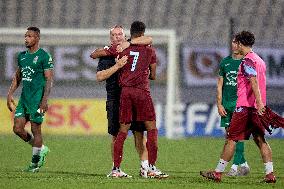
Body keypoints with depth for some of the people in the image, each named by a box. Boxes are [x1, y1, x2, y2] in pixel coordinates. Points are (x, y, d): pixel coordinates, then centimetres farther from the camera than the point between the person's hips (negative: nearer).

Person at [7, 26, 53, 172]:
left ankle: (35, 163, 10)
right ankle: (41, 149, 21)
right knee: (18, 129, 2)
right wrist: (10, 94, 13)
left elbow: (49, 79, -11)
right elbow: (17, 77, 22)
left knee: (35, 130, -2)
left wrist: (45, 100, -18)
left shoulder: (44, 56, -9)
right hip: (24, 98, 7)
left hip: (37, 99, -7)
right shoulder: (22, 56, 13)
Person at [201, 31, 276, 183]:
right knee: (260, 139, 5)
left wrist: (259, 104, -30)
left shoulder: (248, 61, -11)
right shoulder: (259, 60, 18)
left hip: (245, 106, -8)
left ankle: (218, 172, 2)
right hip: (257, 107, 8)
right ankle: (270, 174, -3)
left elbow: (254, 83, -22)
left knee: (231, 139, -2)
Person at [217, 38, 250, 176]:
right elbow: (220, 85, 13)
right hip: (226, 103, 5)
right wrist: (219, 104, 5)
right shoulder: (225, 62, 12)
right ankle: (243, 164, 15)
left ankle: (235, 166, -12)